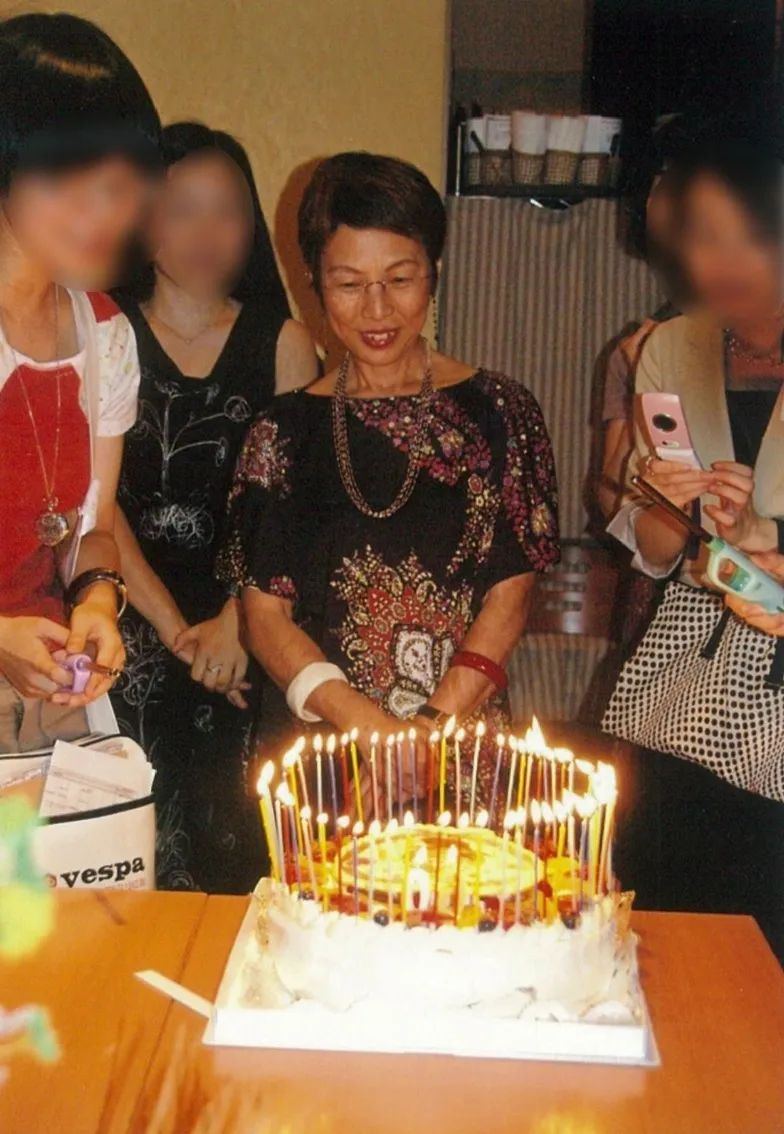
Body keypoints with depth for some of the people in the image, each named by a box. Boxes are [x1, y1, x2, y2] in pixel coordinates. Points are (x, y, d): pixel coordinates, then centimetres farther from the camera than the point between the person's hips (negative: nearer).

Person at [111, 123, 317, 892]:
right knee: (143, 861, -3)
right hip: (134, 626, -1)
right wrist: (173, 628, -9)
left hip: (245, 628, 1)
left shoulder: (281, 341, 7)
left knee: (237, 851, 0)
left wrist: (235, 622, -12)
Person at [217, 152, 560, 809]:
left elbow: (511, 592, 3)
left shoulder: (497, 412, 6)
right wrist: (358, 717, -11)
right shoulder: (287, 430, 8)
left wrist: (435, 721, -9)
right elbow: (264, 610, 4)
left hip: (466, 742, 0)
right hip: (319, 747, 1)